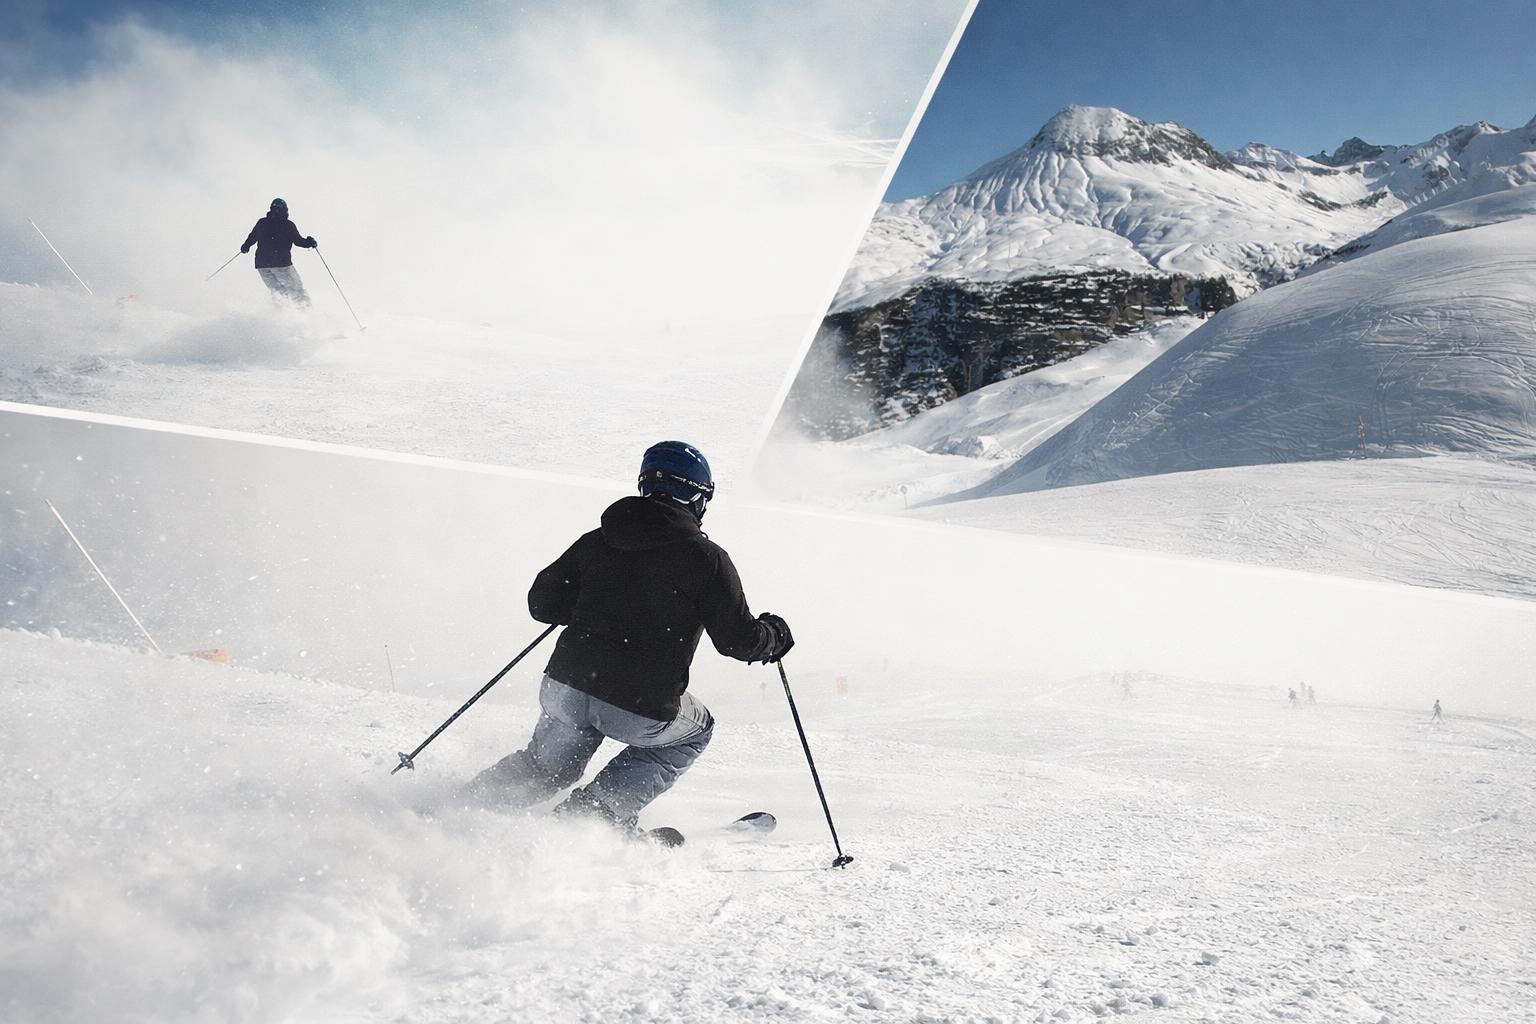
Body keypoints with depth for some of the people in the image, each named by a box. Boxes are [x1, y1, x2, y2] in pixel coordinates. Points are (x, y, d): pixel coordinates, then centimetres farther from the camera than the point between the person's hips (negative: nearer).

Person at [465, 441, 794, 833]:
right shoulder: (706, 558, -5)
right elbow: (740, 640, -2)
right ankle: (599, 810, 13)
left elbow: (542, 603, 12)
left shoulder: (597, 541, 7)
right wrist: (775, 635, 19)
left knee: (544, 768, 33)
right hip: (642, 710, -4)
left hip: (565, 688, 5)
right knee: (695, 731, 28)